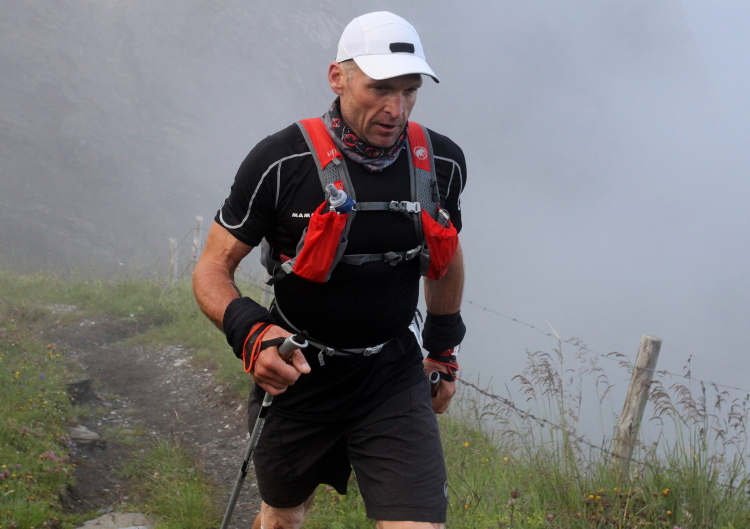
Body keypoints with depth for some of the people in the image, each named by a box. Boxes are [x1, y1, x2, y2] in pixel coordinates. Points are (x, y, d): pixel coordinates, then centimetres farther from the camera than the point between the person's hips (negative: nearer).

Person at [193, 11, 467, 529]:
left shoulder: (442, 162, -7)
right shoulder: (282, 163, -18)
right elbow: (212, 269, -12)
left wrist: (444, 351, 20)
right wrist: (250, 334, -31)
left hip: (393, 377, 1)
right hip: (297, 374, -1)